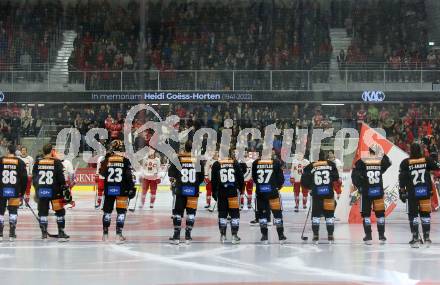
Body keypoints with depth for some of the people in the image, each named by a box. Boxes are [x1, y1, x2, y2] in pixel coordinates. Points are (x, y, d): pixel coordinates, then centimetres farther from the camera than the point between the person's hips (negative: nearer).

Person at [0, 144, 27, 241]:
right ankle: (12, 234, 4)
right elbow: (24, 178, 0)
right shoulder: (20, 162, 0)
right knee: (13, 211, 9)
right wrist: (22, 192, 9)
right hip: (15, 192, 1)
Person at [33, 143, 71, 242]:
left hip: (41, 191, 3)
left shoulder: (37, 163, 5)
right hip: (54, 191, -3)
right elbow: (61, 178, -8)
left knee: (43, 212, 10)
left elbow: (34, 178, 10)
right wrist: (65, 189, -3)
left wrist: (37, 189, 20)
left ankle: (44, 234, 9)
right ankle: (61, 233, 0)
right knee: (60, 211, 4)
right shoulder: (57, 162, -4)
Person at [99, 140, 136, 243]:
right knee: (121, 211, 2)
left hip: (108, 190, 2)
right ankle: (118, 235, -5)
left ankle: (105, 234, 17)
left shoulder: (106, 160, -2)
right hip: (122, 190, -2)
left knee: (107, 210, 13)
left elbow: (101, 173, 13)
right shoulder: (125, 161, -6)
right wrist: (131, 189, 0)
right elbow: (129, 176, -8)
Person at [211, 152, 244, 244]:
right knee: (235, 214, 3)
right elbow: (241, 178, 4)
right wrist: (240, 189, 19)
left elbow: (213, 180, -1)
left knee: (222, 214, 9)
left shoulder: (216, 164, -1)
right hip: (233, 192, -1)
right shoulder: (235, 163, 0)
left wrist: (214, 192, 9)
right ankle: (234, 235, -2)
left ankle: (223, 235, 10)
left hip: (221, 193, 1)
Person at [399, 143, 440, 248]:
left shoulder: (405, 163, -4)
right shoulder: (427, 160, -1)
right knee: (425, 214, 10)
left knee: (413, 215, 6)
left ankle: (415, 238, 0)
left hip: (412, 193, -1)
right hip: (426, 192, 2)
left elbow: (402, 179, -5)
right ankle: (426, 238, 9)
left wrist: (402, 192, 1)